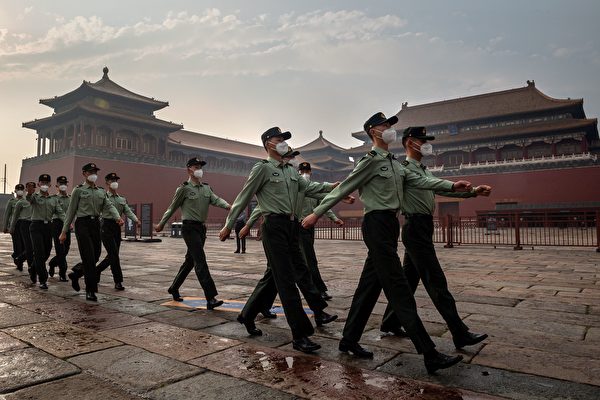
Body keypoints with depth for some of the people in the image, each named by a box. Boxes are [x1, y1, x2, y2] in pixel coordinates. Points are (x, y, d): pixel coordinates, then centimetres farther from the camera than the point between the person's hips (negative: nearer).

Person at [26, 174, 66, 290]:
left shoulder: (54, 199, 12)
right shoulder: (35, 196, 1)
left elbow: (60, 212, 2)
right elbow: (29, 199, -23)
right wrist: (29, 193, -49)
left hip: (48, 226, 4)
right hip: (36, 226, -4)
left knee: (47, 252, 12)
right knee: (39, 253, -10)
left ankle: (34, 268, 41)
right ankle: (43, 280, -6)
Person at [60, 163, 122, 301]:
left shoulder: (101, 191, 15)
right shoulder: (78, 190, 1)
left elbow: (109, 206, 2)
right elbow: (71, 212, 1)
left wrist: (117, 217, -19)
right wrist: (64, 231, 0)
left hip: (96, 224, 5)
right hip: (83, 224, -5)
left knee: (95, 257, 9)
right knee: (89, 258, -8)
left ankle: (75, 274, 36)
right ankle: (90, 290, 0)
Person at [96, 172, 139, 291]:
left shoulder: (122, 199, 14)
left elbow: (128, 212, 4)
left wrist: (136, 220, -14)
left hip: (117, 227, 6)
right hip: (106, 226, -6)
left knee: (112, 255, 12)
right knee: (114, 254, -10)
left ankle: (96, 270, 36)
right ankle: (118, 281, -3)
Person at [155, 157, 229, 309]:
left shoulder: (206, 187, 11)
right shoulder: (184, 188, -6)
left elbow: (215, 200, -5)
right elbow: (172, 207, 2)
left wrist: (228, 206, -26)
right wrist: (161, 224, 10)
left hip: (201, 228, 8)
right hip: (190, 228, -7)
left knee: (190, 260, 17)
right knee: (200, 260, -15)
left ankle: (174, 288, 36)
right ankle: (211, 298, -18)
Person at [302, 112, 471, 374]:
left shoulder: (395, 163, 18)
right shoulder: (371, 160, -8)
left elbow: (418, 180, 10)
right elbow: (343, 189, -7)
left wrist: (451, 185, 0)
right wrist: (317, 213, -4)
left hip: (390, 224, 9)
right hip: (377, 224, -9)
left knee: (370, 284, 12)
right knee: (398, 288, -8)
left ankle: (349, 340, 23)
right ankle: (429, 355, -4)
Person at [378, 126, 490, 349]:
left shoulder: (425, 171, 20)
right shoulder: (404, 169, -8)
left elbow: (443, 189, 16)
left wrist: (473, 191, 8)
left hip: (424, 228, 10)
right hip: (415, 228, -10)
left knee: (409, 279, 14)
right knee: (436, 281, -6)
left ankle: (390, 323, 25)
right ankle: (460, 334, 1)